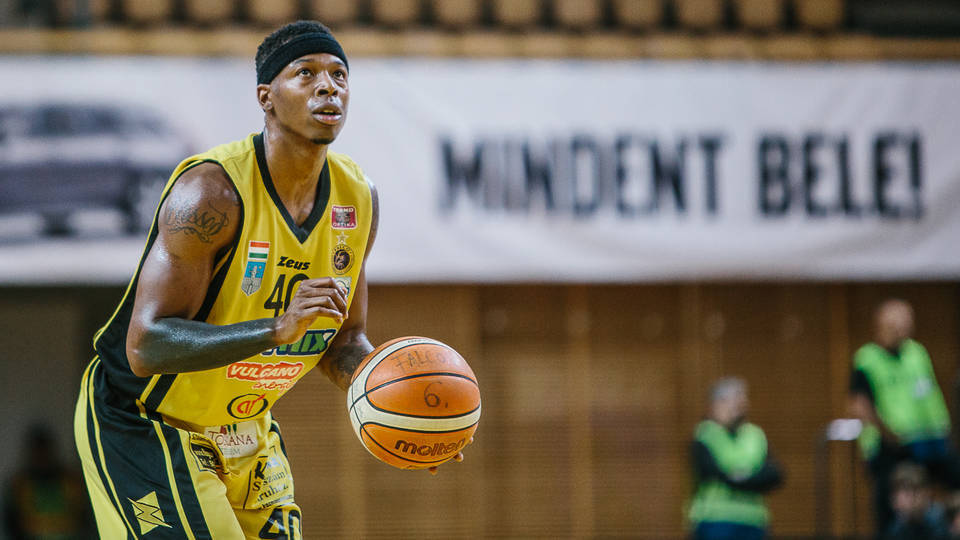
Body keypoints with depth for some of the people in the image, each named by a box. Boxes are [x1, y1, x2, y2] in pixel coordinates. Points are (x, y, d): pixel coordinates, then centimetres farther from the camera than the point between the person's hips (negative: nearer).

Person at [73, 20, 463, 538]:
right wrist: (278, 329, -42)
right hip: (139, 427, -8)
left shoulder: (357, 198, -4)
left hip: (246, 430, 8)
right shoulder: (212, 191, -27)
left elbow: (343, 341, 8)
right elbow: (146, 348, -32)